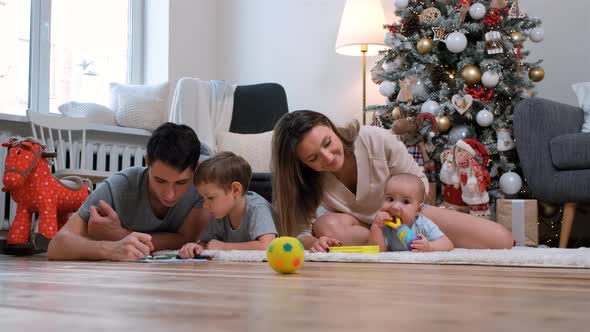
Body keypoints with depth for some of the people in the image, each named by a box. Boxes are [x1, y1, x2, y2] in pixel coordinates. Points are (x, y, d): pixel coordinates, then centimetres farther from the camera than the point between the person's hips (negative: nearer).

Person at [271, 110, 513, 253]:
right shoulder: (305, 179, -22)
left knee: (501, 240, -18)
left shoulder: (376, 139, -26)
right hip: (357, 225, 1)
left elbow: (418, 183, -14)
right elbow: (299, 231, -21)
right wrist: (314, 242, -44)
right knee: (326, 226, -39)